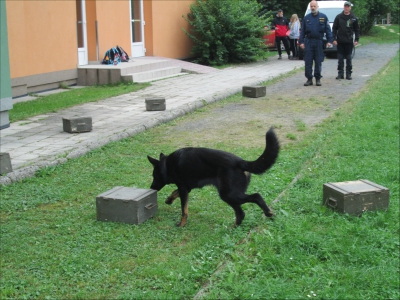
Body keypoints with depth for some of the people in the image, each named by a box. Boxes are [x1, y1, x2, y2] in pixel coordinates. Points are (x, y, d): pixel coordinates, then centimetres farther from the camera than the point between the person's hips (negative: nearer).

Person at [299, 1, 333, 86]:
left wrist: (329, 41, -5)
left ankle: (318, 79, 13)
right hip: (308, 42, 1)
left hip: (319, 42, -1)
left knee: (318, 62, 4)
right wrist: (301, 42, 1)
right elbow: (302, 31, 9)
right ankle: (309, 79, 7)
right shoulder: (306, 18, 8)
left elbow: (328, 30, 3)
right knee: (308, 62, 0)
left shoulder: (323, 17, 3)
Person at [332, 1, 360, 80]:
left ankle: (348, 74, 8)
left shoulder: (354, 18, 4)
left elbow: (357, 29, 8)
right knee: (340, 59, 3)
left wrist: (356, 39, -1)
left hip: (349, 41, 0)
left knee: (349, 59, 3)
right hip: (340, 41, 0)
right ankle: (340, 73, 9)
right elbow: (334, 28, 5)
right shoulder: (338, 17, 3)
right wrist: (334, 39, -3)